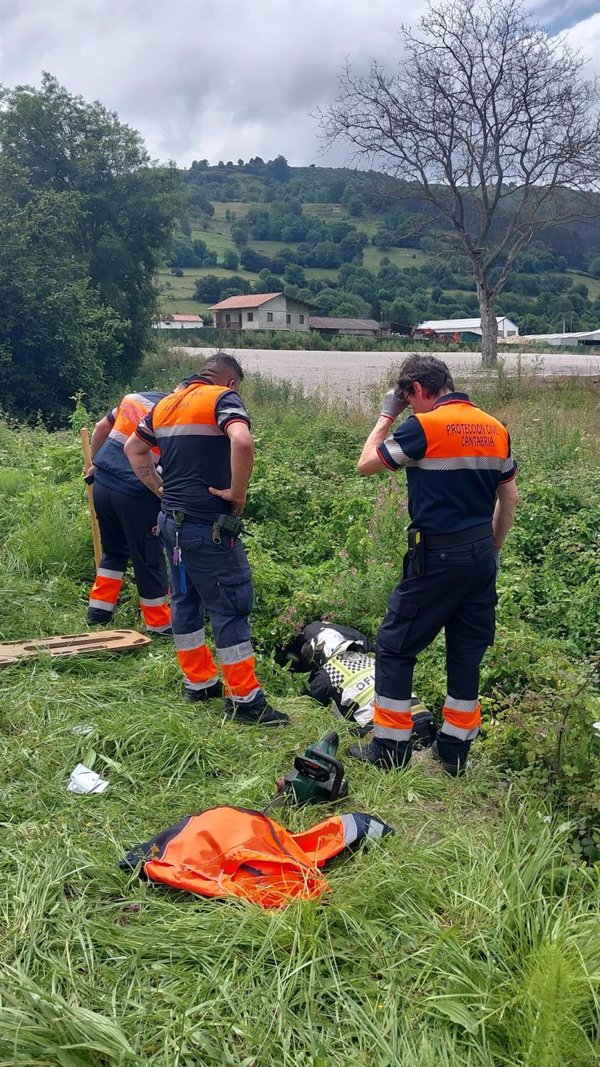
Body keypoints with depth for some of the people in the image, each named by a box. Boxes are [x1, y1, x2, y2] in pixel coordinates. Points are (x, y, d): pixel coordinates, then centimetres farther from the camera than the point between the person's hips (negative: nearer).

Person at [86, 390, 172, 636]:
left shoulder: (135, 397, 11)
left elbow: (101, 428, 18)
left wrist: (95, 463, 29)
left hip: (103, 484, 6)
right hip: (136, 495, -6)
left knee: (114, 551, 25)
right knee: (150, 561, 6)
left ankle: (98, 610, 30)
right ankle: (159, 625, 17)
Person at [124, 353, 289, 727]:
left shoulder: (166, 404, 15)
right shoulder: (223, 398, -8)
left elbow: (133, 448, 26)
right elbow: (242, 442, -28)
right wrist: (237, 492, -16)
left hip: (173, 520, 8)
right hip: (209, 526, -8)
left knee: (186, 600, 17)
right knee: (232, 605, -2)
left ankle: (198, 682, 28)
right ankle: (245, 698, 2)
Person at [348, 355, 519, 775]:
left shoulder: (424, 426, -12)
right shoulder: (495, 429, 8)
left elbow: (367, 464, -2)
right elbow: (509, 499, 14)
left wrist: (387, 415, 9)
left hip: (437, 557, -7)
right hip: (482, 554, 7)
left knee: (395, 647, 6)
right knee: (467, 653, 14)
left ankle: (390, 748, 12)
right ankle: (455, 749, 23)